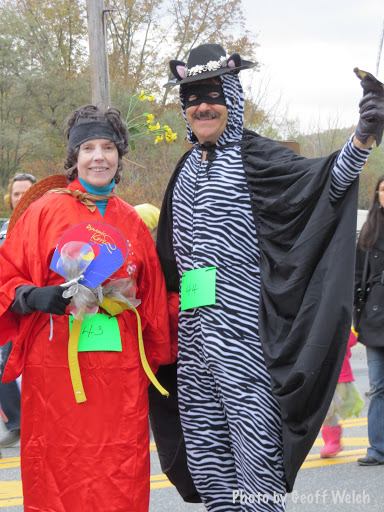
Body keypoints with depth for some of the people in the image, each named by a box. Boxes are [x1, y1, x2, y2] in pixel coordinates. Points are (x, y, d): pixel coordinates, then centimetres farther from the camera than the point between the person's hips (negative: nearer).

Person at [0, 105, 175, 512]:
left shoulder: (131, 222, 12)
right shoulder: (45, 211, 1)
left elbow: (151, 299, 19)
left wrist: (156, 361, 17)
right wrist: (34, 297, -19)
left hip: (120, 371, 3)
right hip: (57, 367, -3)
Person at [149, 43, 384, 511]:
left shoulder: (251, 156, -3)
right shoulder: (187, 167, 17)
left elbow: (322, 177, -21)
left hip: (241, 325, -7)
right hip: (194, 329, 7)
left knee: (255, 442, -7)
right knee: (203, 446, 10)